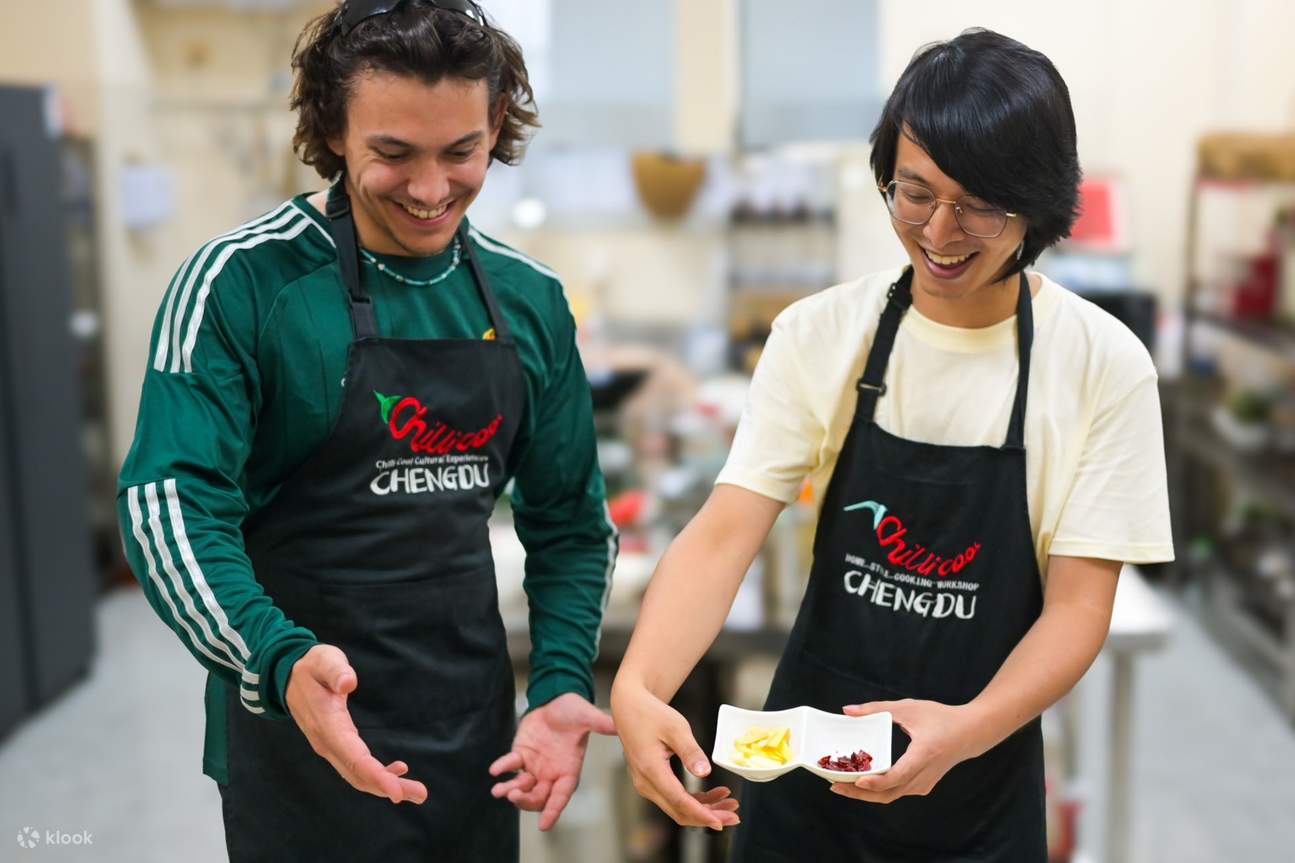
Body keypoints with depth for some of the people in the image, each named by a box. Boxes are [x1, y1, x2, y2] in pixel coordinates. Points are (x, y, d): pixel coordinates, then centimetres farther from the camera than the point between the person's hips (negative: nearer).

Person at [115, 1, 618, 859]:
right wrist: (280, 657, -33)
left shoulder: (530, 300, 1)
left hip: (474, 733, 5)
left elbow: (569, 520, 7)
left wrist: (563, 683, -5)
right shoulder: (244, 281, -12)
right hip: (300, 723, -4)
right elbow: (170, 501, -18)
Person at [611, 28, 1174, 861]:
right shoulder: (819, 332, -9)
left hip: (981, 793, -1)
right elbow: (724, 534, -15)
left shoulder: (1105, 367, -12)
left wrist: (966, 730, -29)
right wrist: (637, 688, -31)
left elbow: (1078, 606, -11)